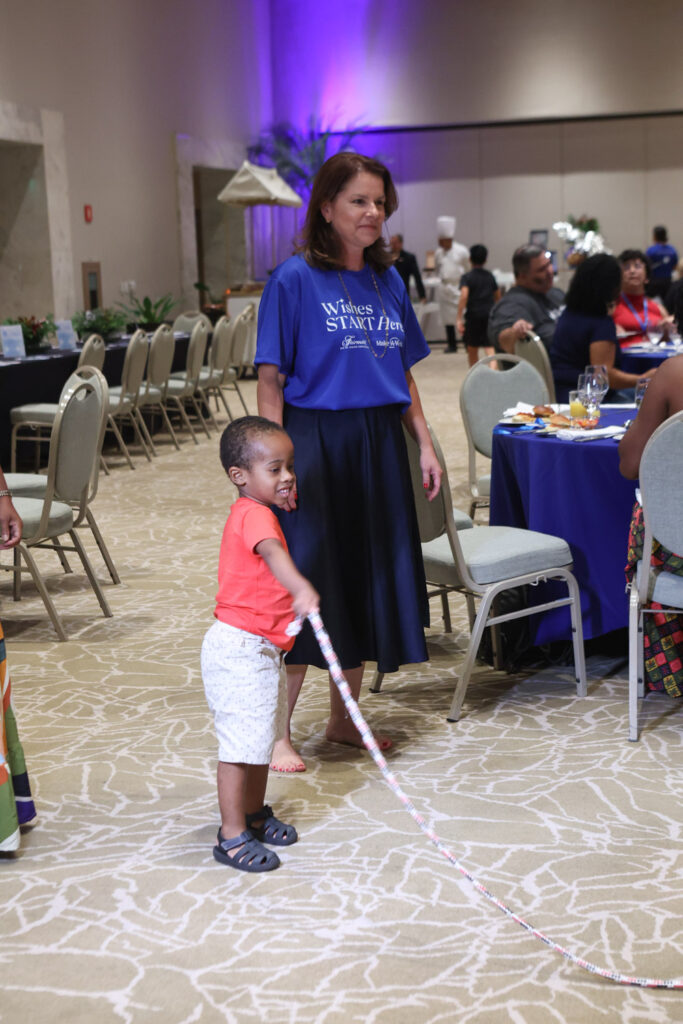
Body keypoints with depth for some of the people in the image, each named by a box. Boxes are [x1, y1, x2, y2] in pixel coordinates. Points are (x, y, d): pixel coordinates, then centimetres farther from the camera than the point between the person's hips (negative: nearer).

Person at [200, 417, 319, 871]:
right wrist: (301, 588, -61)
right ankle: (232, 837, 3)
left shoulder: (257, 513, 12)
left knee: (262, 733, 20)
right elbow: (272, 553, -45)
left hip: (260, 649, 11)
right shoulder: (255, 515, -21)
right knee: (241, 740, -5)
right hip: (240, 649, -11)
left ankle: (254, 815, 34)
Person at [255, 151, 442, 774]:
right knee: (307, 582, -5)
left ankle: (344, 718, 24)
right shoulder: (295, 279, -7)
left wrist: (424, 444, 10)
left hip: (379, 443, 6)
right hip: (316, 440, -6)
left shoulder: (387, 279, 11)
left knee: (371, 577, 10)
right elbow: (271, 380, -10)